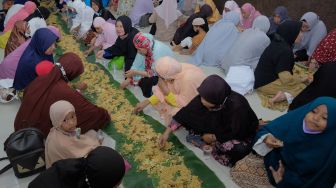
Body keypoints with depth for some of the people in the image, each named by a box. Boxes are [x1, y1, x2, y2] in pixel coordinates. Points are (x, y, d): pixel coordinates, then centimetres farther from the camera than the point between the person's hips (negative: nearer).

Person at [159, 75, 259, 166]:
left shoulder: (237, 106, -38)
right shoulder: (204, 96, -25)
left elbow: (238, 133, -26)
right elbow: (186, 112, -15)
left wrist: (213, 137, -19)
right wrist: (167, 131, -16)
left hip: (241, 133, -4)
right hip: (219, 126, 4)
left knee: (238, 148, -36)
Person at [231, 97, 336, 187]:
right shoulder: (295, 118, -19)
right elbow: (266, 130, -7)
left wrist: (284, 179, -20)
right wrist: (266, 139, -31)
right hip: (275, 161, 4)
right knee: (240, 168, -5)